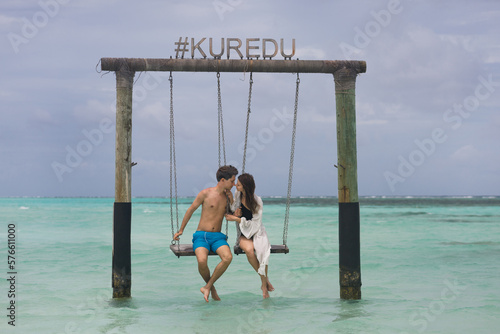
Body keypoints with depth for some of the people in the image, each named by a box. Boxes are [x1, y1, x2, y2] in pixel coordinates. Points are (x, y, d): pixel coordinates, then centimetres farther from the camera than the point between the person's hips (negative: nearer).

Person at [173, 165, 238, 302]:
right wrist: (181, 230, 17)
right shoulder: (205, 193, -4)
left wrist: (231, 199, 4)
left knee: (228, 257, -30)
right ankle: (211, 287, -4)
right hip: (201, 236, -3)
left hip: (218, 237, 3)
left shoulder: (228, 196, 10)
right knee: (202, 261, -34)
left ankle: (207, 287, -15)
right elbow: (191, 210, 8)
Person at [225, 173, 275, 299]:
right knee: (249, 249, -33)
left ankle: (264, 284, -17)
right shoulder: (237, 195, 1)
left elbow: (255, 224, -12)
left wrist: (236, 219, -16)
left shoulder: (257, 201, -11)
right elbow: (233, 212, 15)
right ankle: (265, 280, -19)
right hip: (244, 234, 2)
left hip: (257, 233, -2)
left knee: (262, 250, -36)